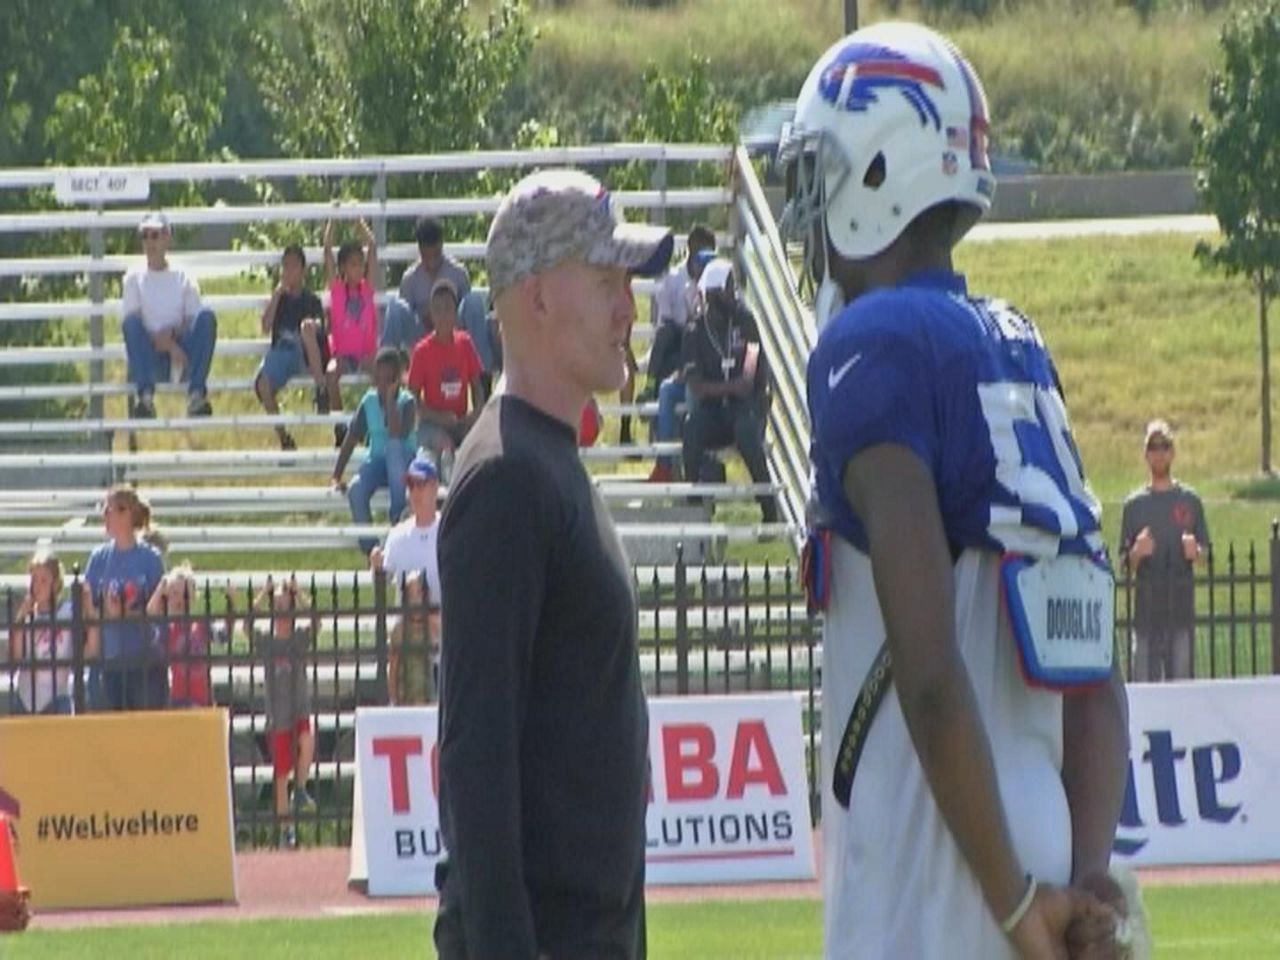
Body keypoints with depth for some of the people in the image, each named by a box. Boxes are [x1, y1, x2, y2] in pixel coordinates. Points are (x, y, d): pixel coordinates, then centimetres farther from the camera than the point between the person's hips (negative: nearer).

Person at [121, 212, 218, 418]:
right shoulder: (134, 278, 10)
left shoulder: (183, 279, 13)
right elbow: (133, 326, -3)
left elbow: (194, 323, 4)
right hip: (149, 359, -1)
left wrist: (173, 334, -17)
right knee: (130, 321, -29)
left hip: (182, 355, 1)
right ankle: (145, 394, -39)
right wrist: (166, 345, -17)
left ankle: (196, 393, -35)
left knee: (207, 316, -23)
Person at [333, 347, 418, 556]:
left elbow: (398, 436, -25)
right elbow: (350, 440, 1)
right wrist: (336, 477, -6)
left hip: (402, 465, -3)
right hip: (376, 462, 3)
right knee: (356, 491, -29)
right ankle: (369, 549, -17)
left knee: (393, 445, -38)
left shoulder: (406, 401, -8)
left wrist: (390, 400, -24)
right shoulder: (369, 401, 2)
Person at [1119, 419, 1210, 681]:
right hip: (1147, 607, 0)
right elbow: (1126, 561, 8)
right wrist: (1137, 553, -15)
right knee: (1145, 676, -4)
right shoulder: (1135, 504, 7)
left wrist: (1194, 551, -12)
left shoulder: (1189, 500, 8)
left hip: (1181, 607, 0)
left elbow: (1203, 551, 11)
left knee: (1182, 676, -2)